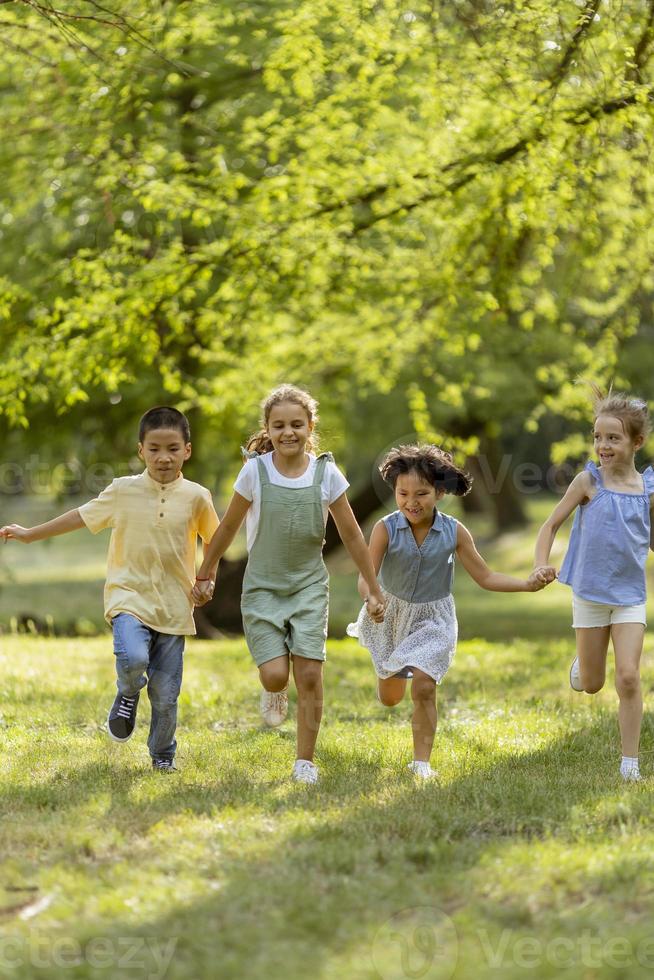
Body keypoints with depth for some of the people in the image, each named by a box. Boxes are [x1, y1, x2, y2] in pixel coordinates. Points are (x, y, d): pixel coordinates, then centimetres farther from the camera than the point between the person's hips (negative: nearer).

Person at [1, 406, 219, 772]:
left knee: (165, 694, 2)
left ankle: (163, 755, 28)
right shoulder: (123, 491, -1)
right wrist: (30, 534, 17)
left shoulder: (196, 497, -1)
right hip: (129, 597, -1)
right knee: (133, 659, -28)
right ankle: (128, 694, 8)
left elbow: (215, 541, 15)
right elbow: (82, 516, 11)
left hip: (174, 607, 1)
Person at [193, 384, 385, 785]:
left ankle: (306, 762, 7)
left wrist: (373, 589, 4)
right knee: (275, 674, -13)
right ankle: (274, 691, 25)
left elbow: (352, 535, 2)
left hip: (309, 586, 1)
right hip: (263, 587, -1)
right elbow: (228, 528, 3)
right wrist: (205, 576, 11)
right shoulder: (256, 472, -8)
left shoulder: (327, 474, -6)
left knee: (310, 676, -7)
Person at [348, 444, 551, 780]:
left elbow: (485, 577, -8)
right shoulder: (386, 529, -21)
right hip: (391, 613, 1)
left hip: (433, 617, 0)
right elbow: (366, 576, -25)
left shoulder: (453, 532, -16)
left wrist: (528, 584, -20)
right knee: (389, 697, 16)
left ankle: (422, 761, 0)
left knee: (423, 688, -15)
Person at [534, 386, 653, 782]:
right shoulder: (589, 481, -7)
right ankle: (581, 664, 47)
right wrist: (541, 564, -17)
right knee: (591, 685, 9)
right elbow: (552, 524, -3)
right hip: (590, 594, 0)